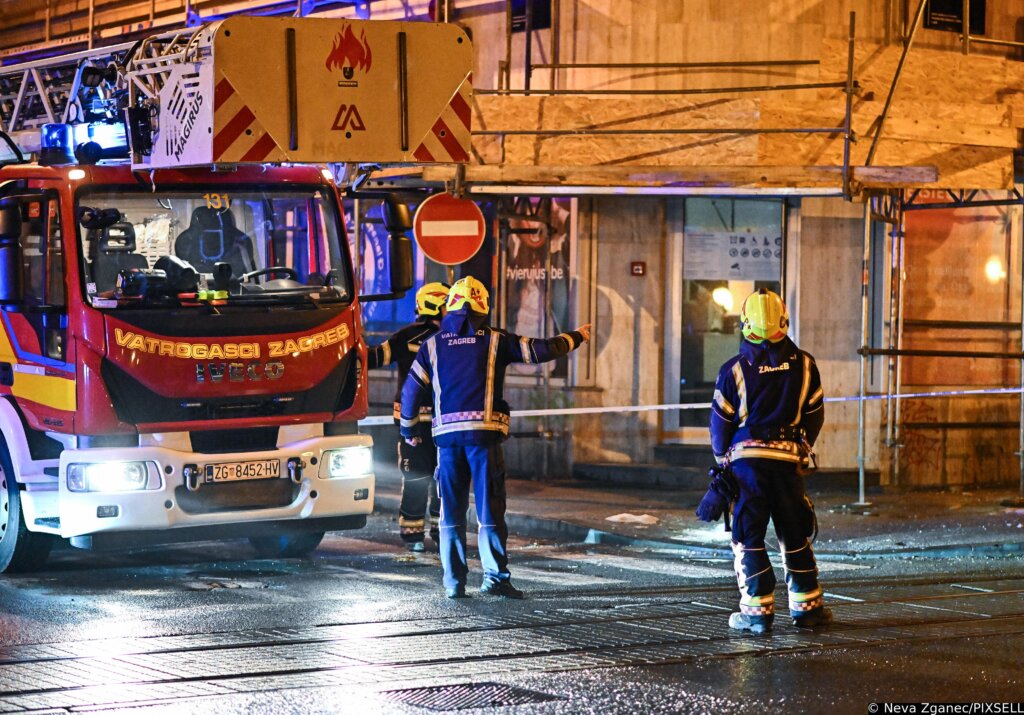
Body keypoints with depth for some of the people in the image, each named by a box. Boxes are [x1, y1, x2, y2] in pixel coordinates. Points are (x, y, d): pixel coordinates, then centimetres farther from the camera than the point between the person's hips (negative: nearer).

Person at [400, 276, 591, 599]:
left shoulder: (433, 345, 9)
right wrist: (576, 338, 22)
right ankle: (495, 575, -6)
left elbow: (411, 390, 11)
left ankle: (454, 582, 8)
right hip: (484, 433, -2)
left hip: (447, 435, 2)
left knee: (451, 511, 8)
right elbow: (541, 350, 4)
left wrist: (409, 431, 25)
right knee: (490, 509, 1)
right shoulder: (495, 340, 3)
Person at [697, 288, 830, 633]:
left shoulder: (734, 369, -5)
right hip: (788, 459, 2)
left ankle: (757, 609, 1)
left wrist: (723, 459, 18)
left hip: (746, 457, -2)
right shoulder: (804, 365, 2)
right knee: (795, 536, 14)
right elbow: (815, 416, 9)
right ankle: (806, 605, 18)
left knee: (748, 537, 4)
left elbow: (720, 422, 2)